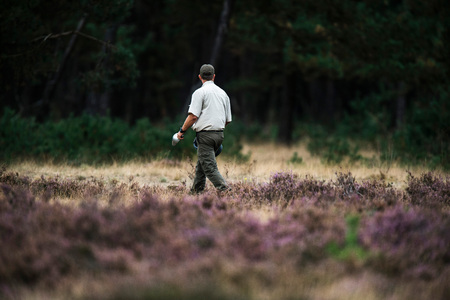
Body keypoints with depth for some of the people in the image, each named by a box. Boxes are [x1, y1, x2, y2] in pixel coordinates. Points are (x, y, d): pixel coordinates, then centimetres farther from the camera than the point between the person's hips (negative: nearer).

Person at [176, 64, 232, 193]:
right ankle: (196, 191, 26)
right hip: (219, 134, 7)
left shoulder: (200, 92, -6)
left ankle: (225, 190, -23)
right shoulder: (223, 93, 15)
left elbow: (193, 116, -14)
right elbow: (227, 120, 16)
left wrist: (182, 131, -5)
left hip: (205, 134, -7)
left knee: (210, 167, -10)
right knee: (201, 164, 20)